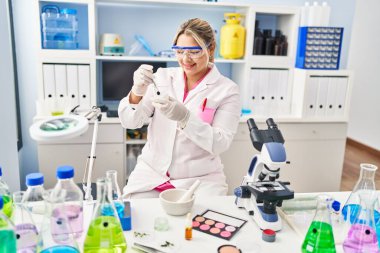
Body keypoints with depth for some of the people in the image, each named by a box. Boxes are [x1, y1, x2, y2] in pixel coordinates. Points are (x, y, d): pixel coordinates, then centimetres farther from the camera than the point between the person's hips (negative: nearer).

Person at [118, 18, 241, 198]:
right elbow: (129, 122, 0)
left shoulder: (227, 90, -4)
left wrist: (184, 117, -28)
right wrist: (137, 92, -21)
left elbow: (220, 143, -12)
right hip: (151, 174, 2)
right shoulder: (163, 77, 2)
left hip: (200, 180, -1)